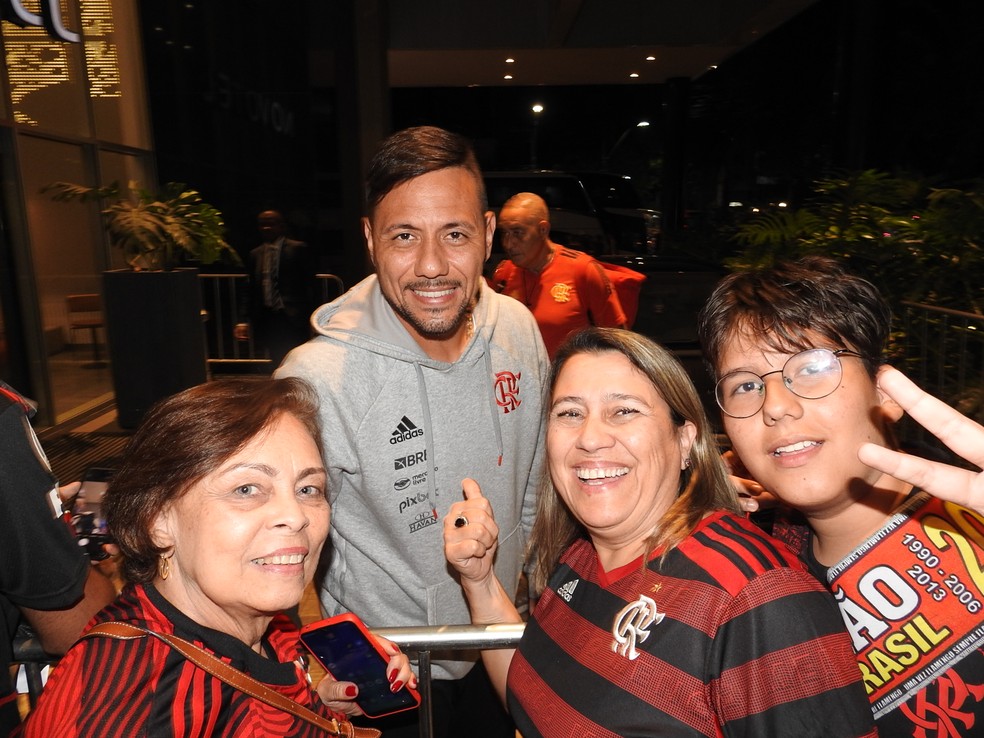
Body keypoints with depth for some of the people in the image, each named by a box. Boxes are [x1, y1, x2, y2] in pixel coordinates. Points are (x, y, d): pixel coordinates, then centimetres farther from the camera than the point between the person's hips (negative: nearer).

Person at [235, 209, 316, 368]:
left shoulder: (298, 249, -2)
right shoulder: (255, 254, 13)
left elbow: (309, 285, -4)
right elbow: (251, 290, 14)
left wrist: (307, 317, -10)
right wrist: (244, 320, 7)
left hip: (293, 319, -5)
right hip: (267, 320, 5)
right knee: (278, 366, 10)